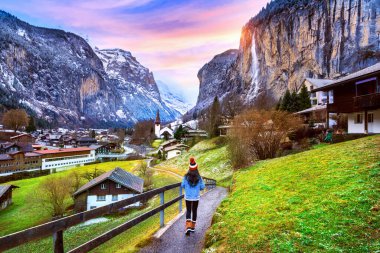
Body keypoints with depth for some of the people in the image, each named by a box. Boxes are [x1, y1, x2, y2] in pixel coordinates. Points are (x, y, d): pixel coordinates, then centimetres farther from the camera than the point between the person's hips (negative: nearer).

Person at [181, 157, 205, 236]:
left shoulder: (186, 177, -12)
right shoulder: (199, 177, -12)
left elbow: (182, 186, -3)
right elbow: (202, 187, -5)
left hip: (188, 197, 0)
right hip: (196, 197, 0)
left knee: (188, 211, 11)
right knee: (194, 211, 16)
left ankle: (188, 227, -4)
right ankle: (193, 227, 26)